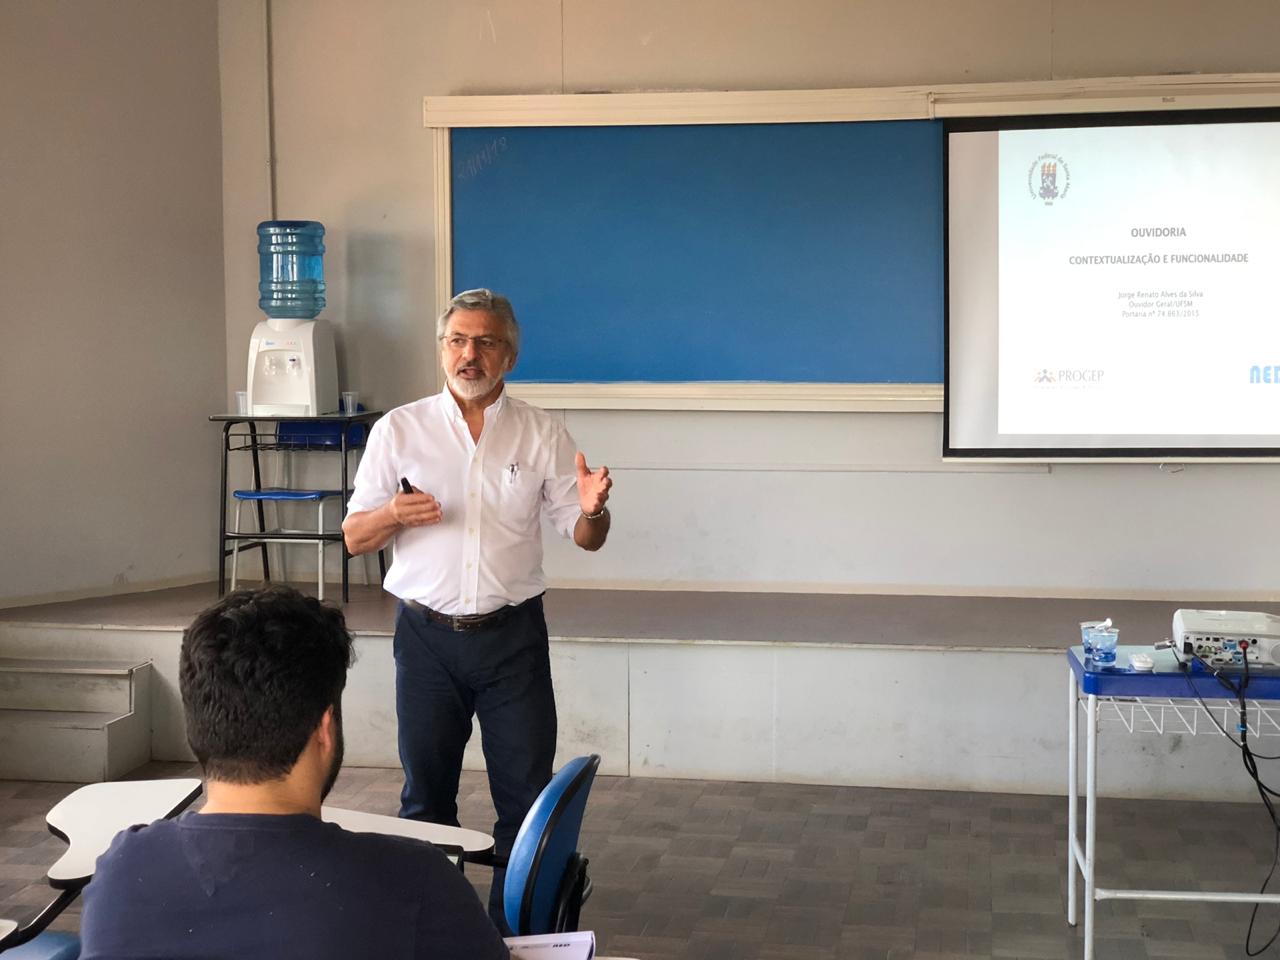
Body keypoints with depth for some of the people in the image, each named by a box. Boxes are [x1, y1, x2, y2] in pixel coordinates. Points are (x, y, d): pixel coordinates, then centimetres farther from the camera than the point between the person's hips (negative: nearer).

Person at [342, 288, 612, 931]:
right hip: (427, 636, 0)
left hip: (513, 636, 0)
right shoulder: (399, 430, 2)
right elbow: (354, 538, 3)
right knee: (426, 794, 10)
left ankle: (517, 932, 16)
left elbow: (586, 539, 5)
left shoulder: (542, 435, 3)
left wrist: (592, 511, -19)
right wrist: (393, 515, -19)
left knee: (527, 795, 3)